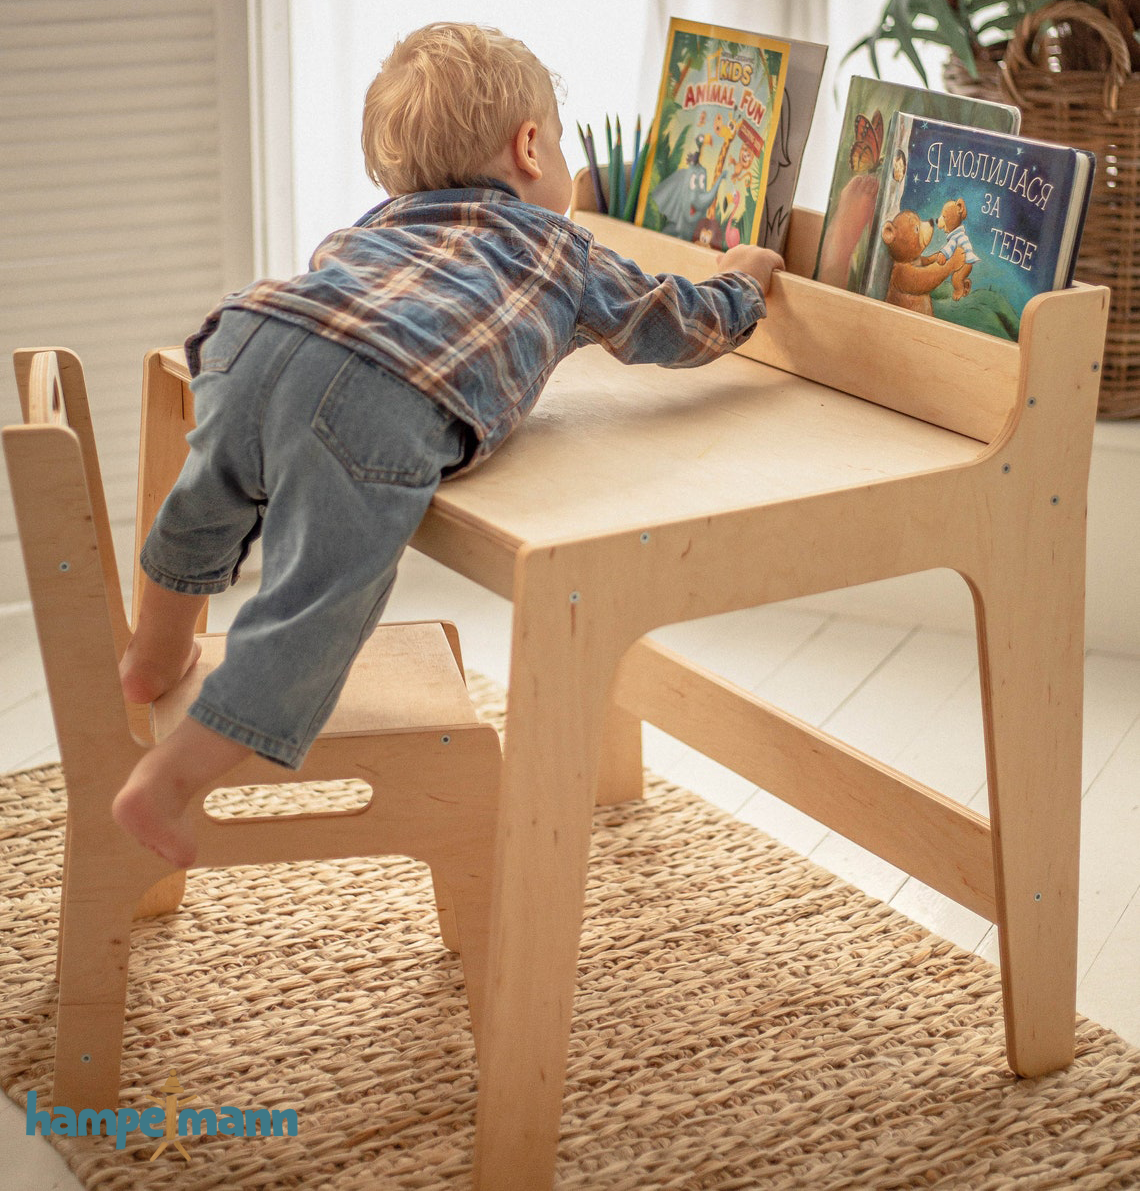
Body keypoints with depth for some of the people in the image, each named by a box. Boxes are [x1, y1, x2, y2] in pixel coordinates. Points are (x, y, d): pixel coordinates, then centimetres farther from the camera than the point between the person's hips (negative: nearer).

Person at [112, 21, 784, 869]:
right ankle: (168, 784, -9)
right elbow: (684, 324, 40)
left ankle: (156, 659, 53)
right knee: (316, 611, -5)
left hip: (255, 331, 6)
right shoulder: (568, 256, 29)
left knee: (206, 506, 31)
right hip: (379, 406, -6)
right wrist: (742, 284, 62)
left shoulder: (380, 223, 40)